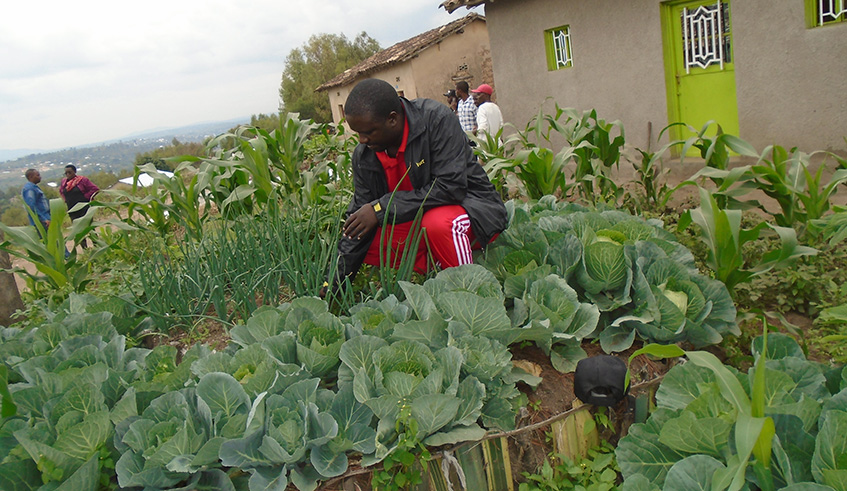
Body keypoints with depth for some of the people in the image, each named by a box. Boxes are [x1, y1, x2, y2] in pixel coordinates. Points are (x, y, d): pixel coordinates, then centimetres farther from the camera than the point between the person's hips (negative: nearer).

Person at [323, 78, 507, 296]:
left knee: (437, 222, -37)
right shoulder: (363, 154, -6)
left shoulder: (436, 119, -22)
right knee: (367, 245, -11)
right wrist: (333, 283, -6)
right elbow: (358, 219, -1)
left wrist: (381, 208, -29)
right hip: (416, 221, 6)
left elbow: (450, 187, -29)